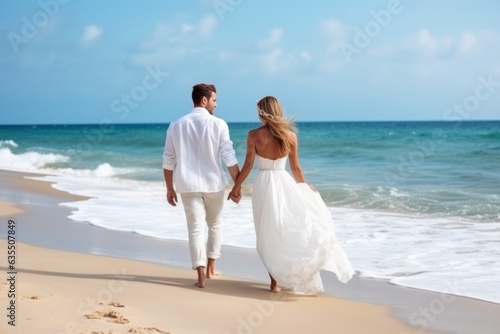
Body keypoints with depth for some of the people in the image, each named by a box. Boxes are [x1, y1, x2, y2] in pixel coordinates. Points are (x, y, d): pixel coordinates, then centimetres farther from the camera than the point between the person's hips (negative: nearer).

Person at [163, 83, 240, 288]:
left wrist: (170, 188, 13)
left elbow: (168, 161, 4)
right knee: (214, 225, 20)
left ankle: (201, 275, -6)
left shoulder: (176, 126, 2)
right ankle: (210, 268, 27)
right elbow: (230, 159, -9)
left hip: (188, 185, 1)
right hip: (214, 183, -1)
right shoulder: (218, 124, -7)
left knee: (196, 229, 2)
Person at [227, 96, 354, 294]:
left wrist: (236, 187, 6)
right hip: (284, 183, 1)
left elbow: (248, 165, -6)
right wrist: (306, 187, 20)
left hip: (264, 185, -1)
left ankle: (275, 281, 12)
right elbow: (295, 168, 4)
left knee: (269, 236, 8)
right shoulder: (290, 135, -1)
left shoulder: (254, 135, -7)